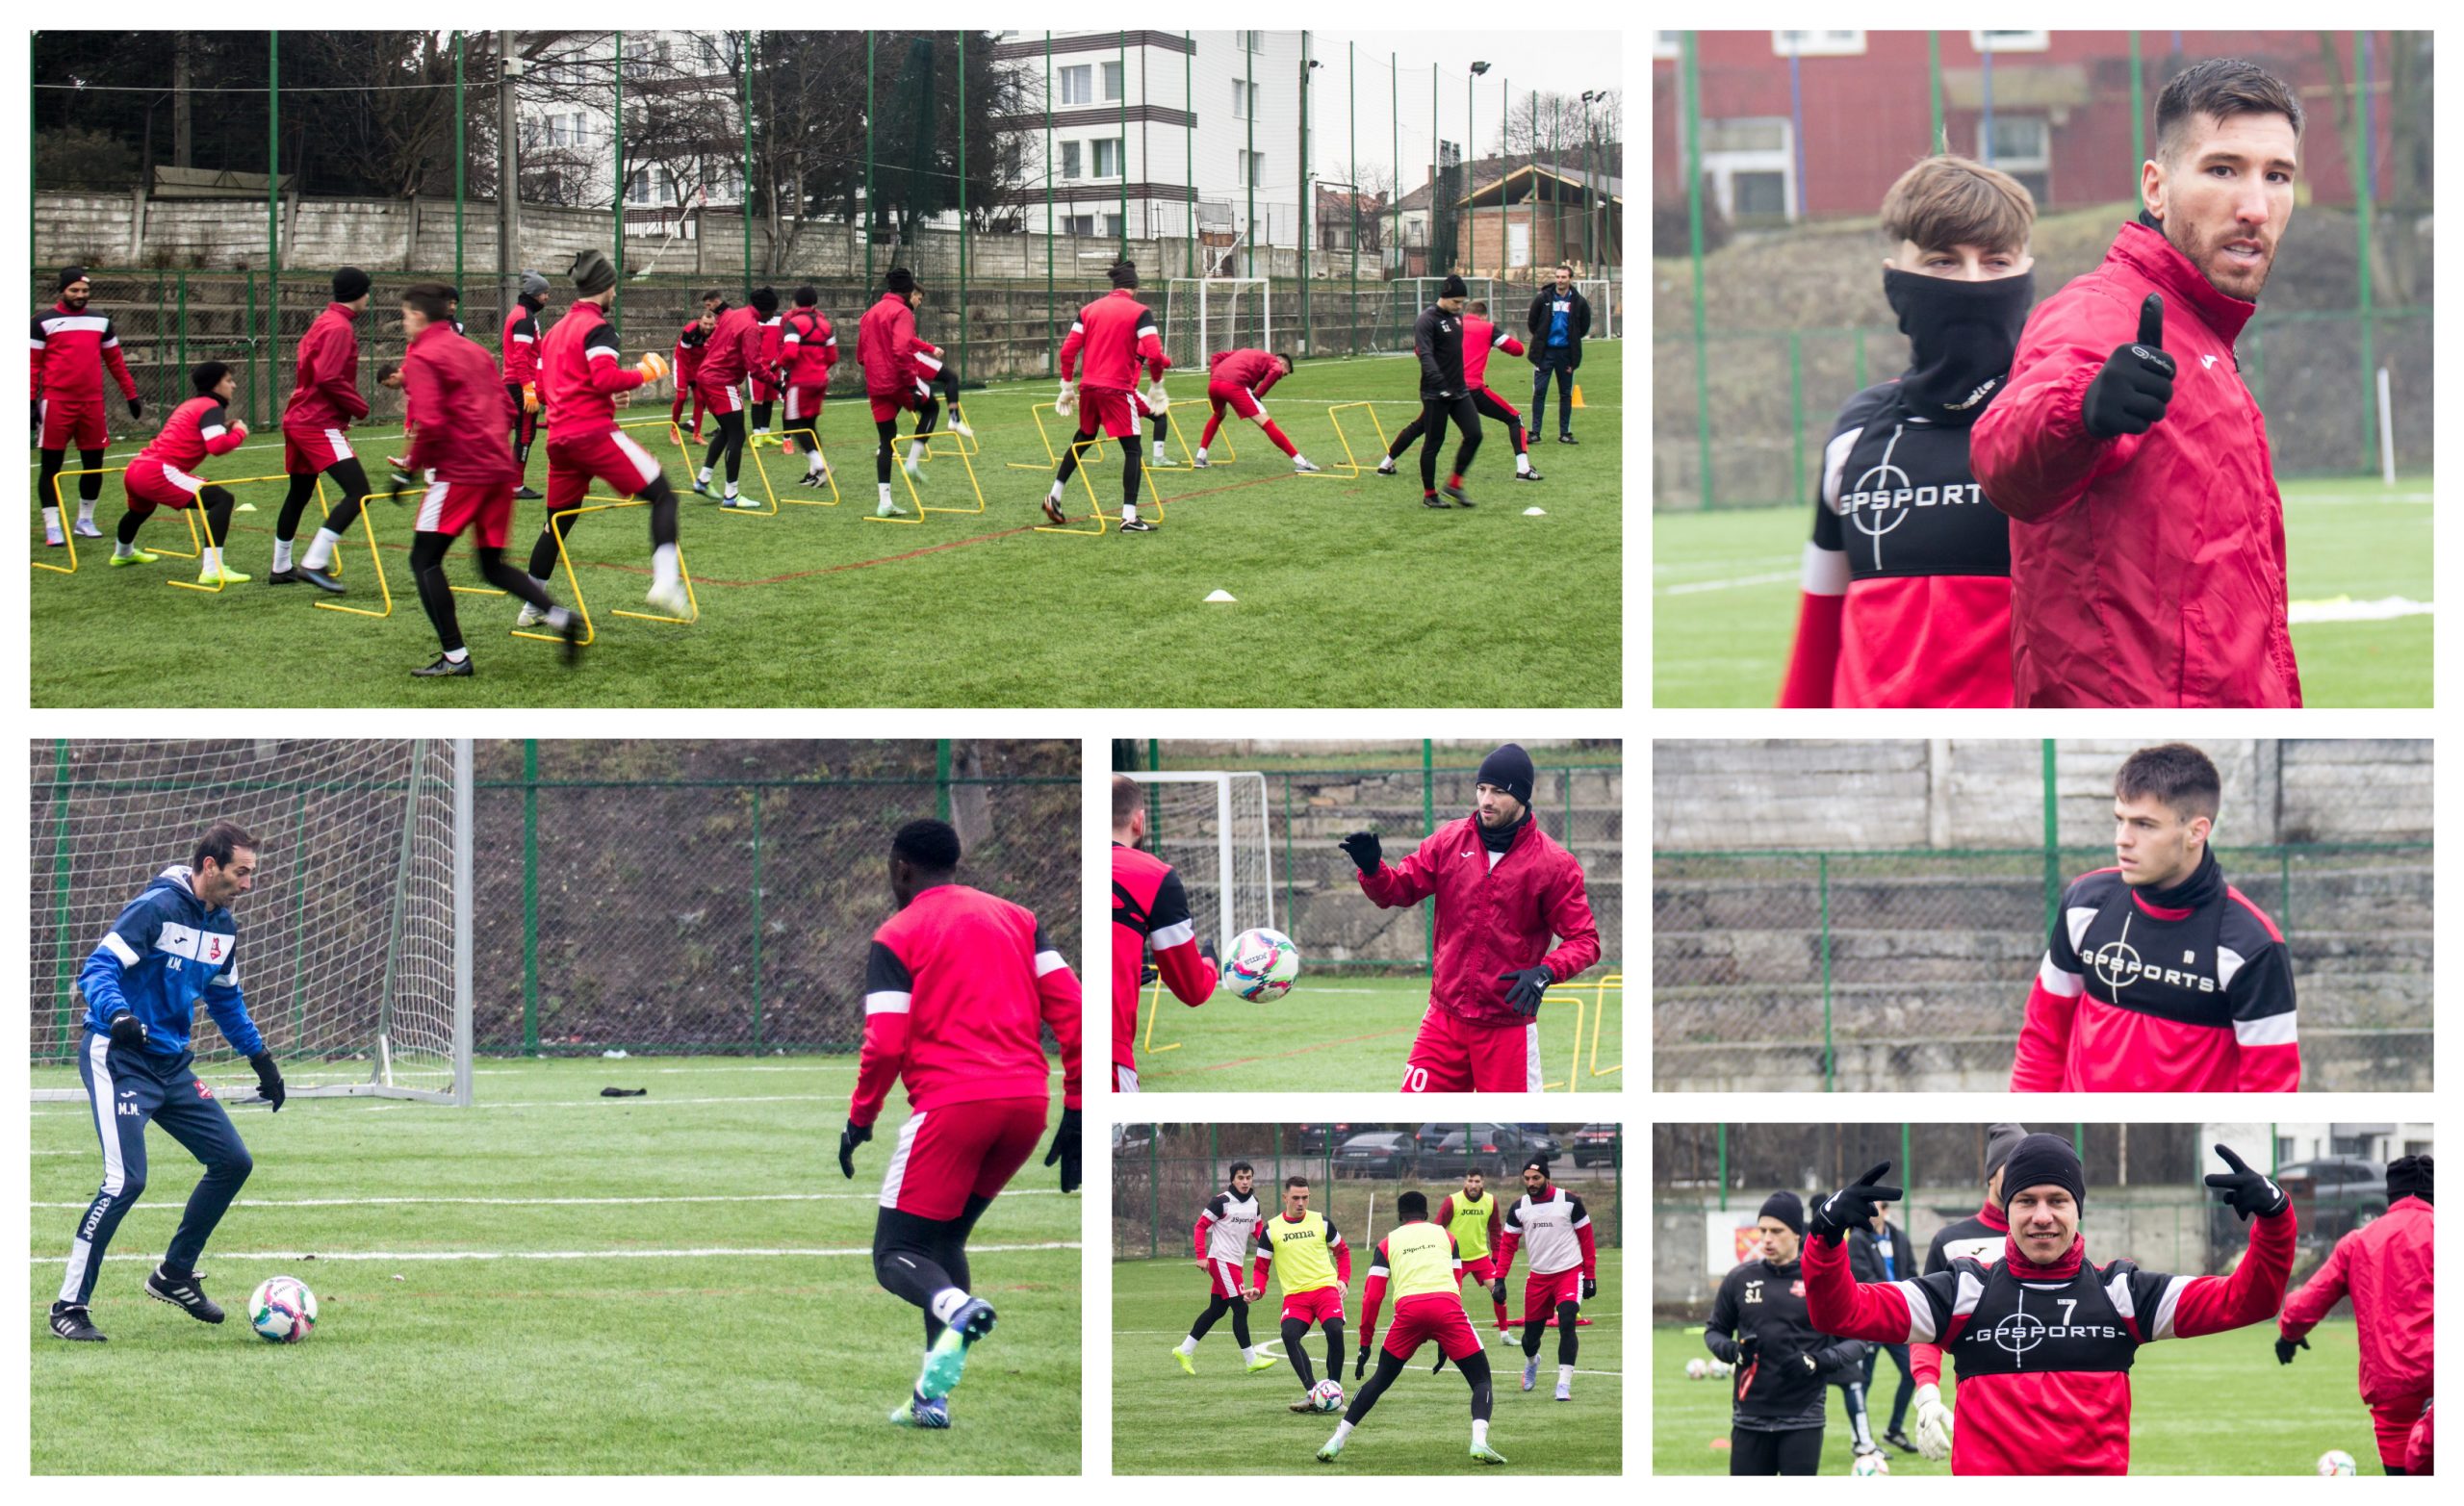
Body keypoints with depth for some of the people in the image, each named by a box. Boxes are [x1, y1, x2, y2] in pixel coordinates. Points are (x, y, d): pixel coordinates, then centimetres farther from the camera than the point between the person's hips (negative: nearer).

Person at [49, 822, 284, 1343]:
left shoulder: (223, 927, 9)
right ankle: (69, 1306, -11)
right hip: (118, 1059, -9)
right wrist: (116, 1015, -40)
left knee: (233, 1162, 6)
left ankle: (174, 1276, 22)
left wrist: (260, 1058, 25)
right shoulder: (158, 906, -16)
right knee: (127, 1179, -20)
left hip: (171, 1064, 9)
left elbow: (226, 1000, 26)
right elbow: (98, 969, -22)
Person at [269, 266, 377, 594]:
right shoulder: (339, 328, -14)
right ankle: (314, 563, -24)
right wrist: (359, 406, -10)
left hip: (298, 418, 11)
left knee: (298, 494, 22)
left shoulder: (322, 322, 17)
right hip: (321, 425, -11)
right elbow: (329, 378, -22)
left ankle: (281, 568, 32)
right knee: (358, 493, -17)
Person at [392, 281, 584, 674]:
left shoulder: (421, 360, -6)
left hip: (459, 470, -8)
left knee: (424, 560, 1)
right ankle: (560, 617, -4)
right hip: (500, 467, 8)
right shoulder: (474, 351, 19)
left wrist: (412, 464, -5)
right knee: (493, 565, 16)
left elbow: (430, 423, -17)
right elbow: (508, 405, 17)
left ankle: (455, 656, -6)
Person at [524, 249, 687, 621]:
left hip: (559, 438, 8)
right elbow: (605, 378, -19)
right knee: (662, 495, -8)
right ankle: (666, 582, -27)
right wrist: (644, 373, -3)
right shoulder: (597, 327, -6)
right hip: (594, 433, -8)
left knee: (558, 522, 20)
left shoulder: (555, 330, 20)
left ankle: (532, 607, 25)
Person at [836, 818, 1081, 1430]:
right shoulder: (1017, 919, 17)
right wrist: (1076, 1111, 10)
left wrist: (859, 1122, 6)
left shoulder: (897, 936, 3)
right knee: (945, 1238, 21)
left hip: (951, 1104, -5)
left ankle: (957, 1308, -33)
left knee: (895, 1255, 2)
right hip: (1028, 1100, 5)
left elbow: (886, 1044, -7)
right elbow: (1070, 1011, 8)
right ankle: (933, 1396, 10)